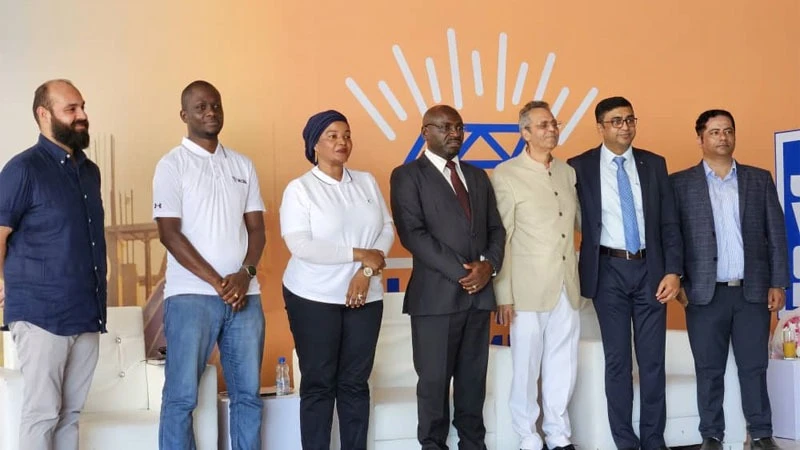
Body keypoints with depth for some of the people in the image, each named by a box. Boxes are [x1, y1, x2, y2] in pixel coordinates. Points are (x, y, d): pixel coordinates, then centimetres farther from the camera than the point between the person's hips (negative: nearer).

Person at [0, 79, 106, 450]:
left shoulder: (90, 170, 12)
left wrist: (97, 305, 15)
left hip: (88, 313, 6)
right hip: (41, 315, -6)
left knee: (71, 412, 12)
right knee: (42, 412, 0)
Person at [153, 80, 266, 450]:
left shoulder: (243, 165, 13)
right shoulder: (172, 165, 0)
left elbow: (256, 228, 11)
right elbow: (169, 233, -7)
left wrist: (245, 274, -7)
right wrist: (217, 282, -11)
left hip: (244, 294, 4)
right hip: (191, 295, -4)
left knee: (248, 393, 7)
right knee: (181, 396, -2)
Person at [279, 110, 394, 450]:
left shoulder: (366, 182, 9)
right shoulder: (299, 188, -5)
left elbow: (387, 229, 5)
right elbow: (301, 246, -15)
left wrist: (367, 271, -11)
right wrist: (360, 255, -15)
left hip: (365, 296, 4)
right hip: (314, 298, -3)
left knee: (355, 382, 8)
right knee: (318, 384, 3)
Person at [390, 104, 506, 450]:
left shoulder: (477, 176, 18)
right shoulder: (408, 175, -2)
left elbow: (496, 228, 15)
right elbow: (412, 234, -12)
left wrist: (489, 265, -6)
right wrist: (459, 272, -15)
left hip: (478, 292, 5)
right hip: (436, 294, -5)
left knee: (473, 378, 10)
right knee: (434, 380, 1)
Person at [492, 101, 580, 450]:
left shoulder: (568, 172, 10)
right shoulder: (506, 175, -5)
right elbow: (501, 238, -7)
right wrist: (503, 295, -10)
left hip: (567, 286, 5)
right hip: (529, 288, -5)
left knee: (563, 367, 11)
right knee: (527, 367, 4)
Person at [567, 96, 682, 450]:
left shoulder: (654, 164, 6)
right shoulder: (580, 167, -1)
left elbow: (670, 222, 4)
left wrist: (673, 270, -5)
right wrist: (578, 273, -4)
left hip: (650, 268, 2)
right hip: (608, 270, -2)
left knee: (652, 359, 6)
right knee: (617, 359, 5)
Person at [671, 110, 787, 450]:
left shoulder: (760, 179, 9)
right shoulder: (680, 183, 3)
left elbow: (776, 234, 8)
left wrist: (778, 283, 3)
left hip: (753, 291, 2)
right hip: (706, 293, -1)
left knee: (754, 367, 6)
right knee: (709, 370, 5)